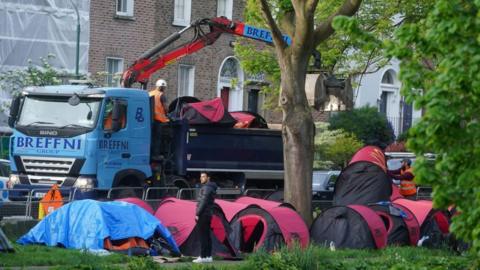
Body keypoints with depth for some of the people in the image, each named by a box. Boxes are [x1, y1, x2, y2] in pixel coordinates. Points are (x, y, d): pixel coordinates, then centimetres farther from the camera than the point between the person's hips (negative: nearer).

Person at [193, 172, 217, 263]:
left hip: (203, 215, -10)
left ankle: (203, 257, -12)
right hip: (208, 214, 10)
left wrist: (197, 214, -16)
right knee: (207, 236, 10)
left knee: (203, 236, -10)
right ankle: (208, 256, 12)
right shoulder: (211, 188, 18)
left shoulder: (206, 188, -12)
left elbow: (203, 202, -19)